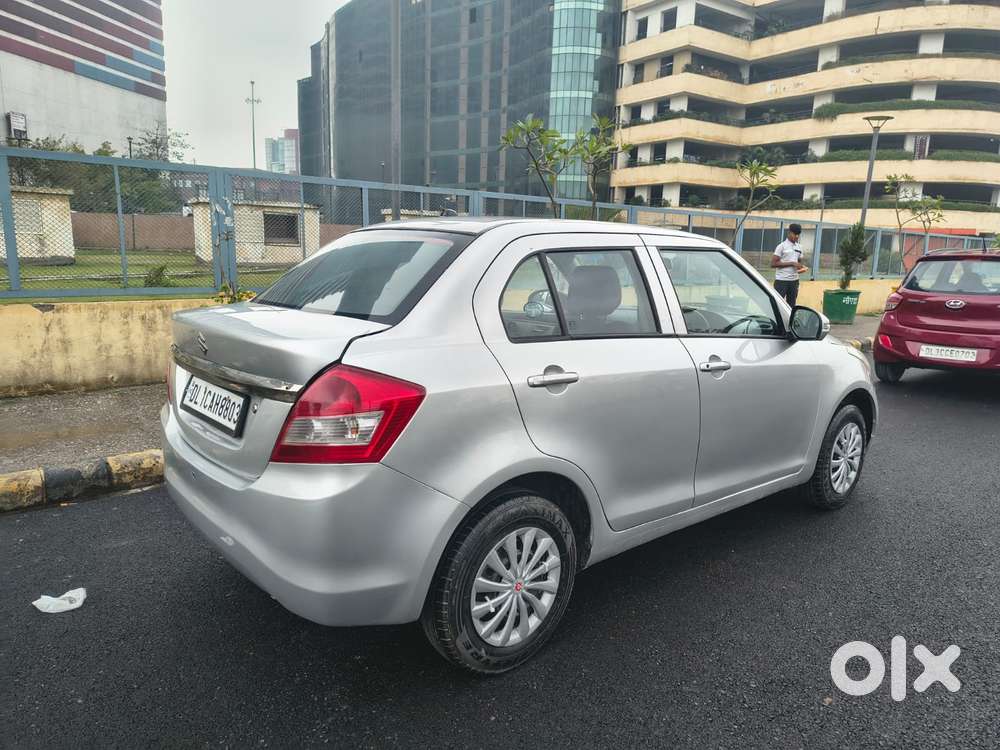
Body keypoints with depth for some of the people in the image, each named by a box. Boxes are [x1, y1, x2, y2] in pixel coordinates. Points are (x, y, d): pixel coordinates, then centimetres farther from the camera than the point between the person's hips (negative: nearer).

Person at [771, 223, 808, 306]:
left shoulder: (799, 247, 13)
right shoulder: (782, 246, -6)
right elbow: (773, 264, -13)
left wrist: (801, 267, -1)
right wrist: (792, 263, -17)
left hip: (794, 281, 7)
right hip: (781, 280, -6)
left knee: (791, 305, 8)